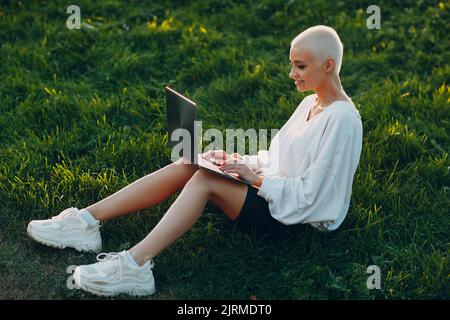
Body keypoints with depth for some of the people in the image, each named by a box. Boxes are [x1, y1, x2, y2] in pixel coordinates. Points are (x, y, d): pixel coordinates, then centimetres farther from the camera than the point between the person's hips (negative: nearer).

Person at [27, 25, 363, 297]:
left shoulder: (343, 119, -16)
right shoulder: (310, 103, 12)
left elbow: (307, 194, -19)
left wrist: (255, 177, -17)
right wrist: (242, 161, 0)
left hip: (293, 218, -8)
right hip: (270, 191, 8)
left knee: (205, 179, -28)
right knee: (185, 166, -11)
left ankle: (135, 265, -34)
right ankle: (87, 221, -15)